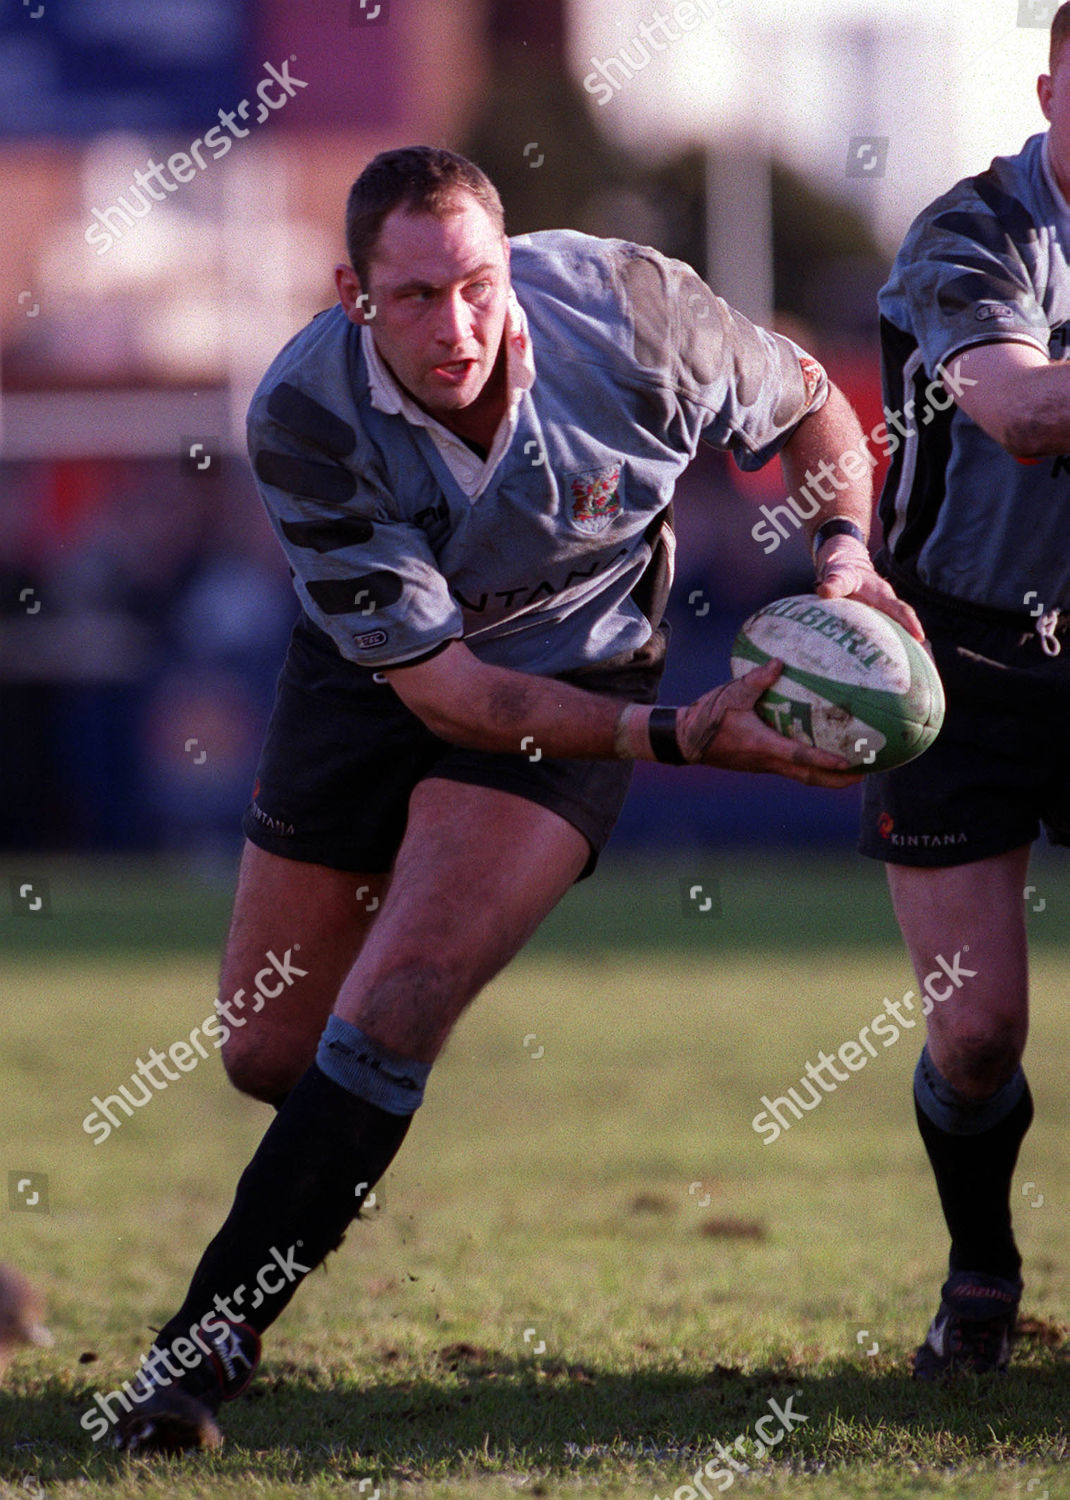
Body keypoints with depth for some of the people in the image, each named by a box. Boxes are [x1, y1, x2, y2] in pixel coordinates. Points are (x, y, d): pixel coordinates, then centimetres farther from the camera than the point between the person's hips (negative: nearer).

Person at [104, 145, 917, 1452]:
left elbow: (805, 402, -3)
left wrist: (842, 547, -22)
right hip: (371, 673, 2)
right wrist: (676, 737, -36)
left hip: (574, 667, -2)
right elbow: (439, 682, -27)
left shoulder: (628, 315, -27)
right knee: (267, 1050, 7)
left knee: (392, 1011, -22)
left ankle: (203, 1347, -17)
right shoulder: (304, 422, -29)